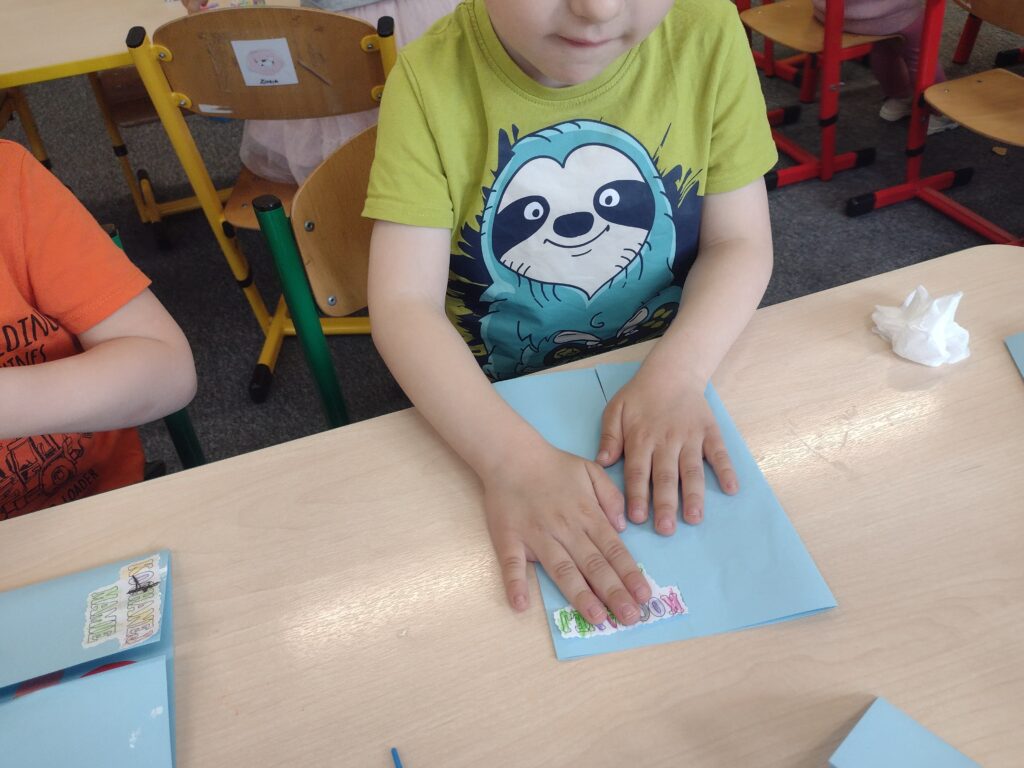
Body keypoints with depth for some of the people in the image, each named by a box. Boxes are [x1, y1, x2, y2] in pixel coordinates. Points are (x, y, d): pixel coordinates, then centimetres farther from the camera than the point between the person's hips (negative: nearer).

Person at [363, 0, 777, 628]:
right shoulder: (431, 79, -17)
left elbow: (740, 241, -7)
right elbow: (403, 305, -22)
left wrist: (677, 374, -25)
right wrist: (514, 457, -37)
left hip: (673, 377, 2)